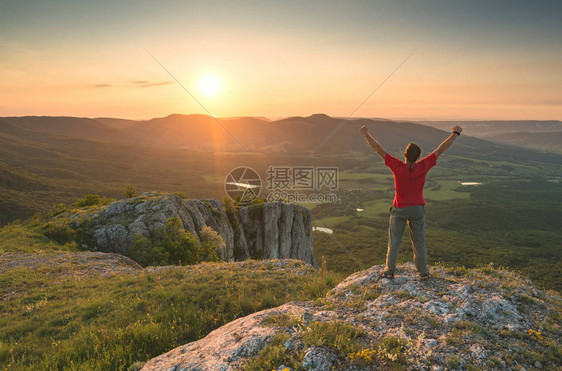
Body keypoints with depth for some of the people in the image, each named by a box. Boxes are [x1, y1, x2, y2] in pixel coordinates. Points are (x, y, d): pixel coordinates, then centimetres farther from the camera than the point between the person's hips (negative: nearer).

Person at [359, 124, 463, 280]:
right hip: (418, 209, 2)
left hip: (399, 209, -2)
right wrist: (455, 133, 1)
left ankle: (389, 271, 18)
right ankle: (423, 271, 22)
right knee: (419, 240, 13)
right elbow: (441, 149, -9)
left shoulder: (398, 166, -23)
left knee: (394, 239, 11)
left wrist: (366, 134, -16)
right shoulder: (422, 167, -17)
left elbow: (379, 150, -22)